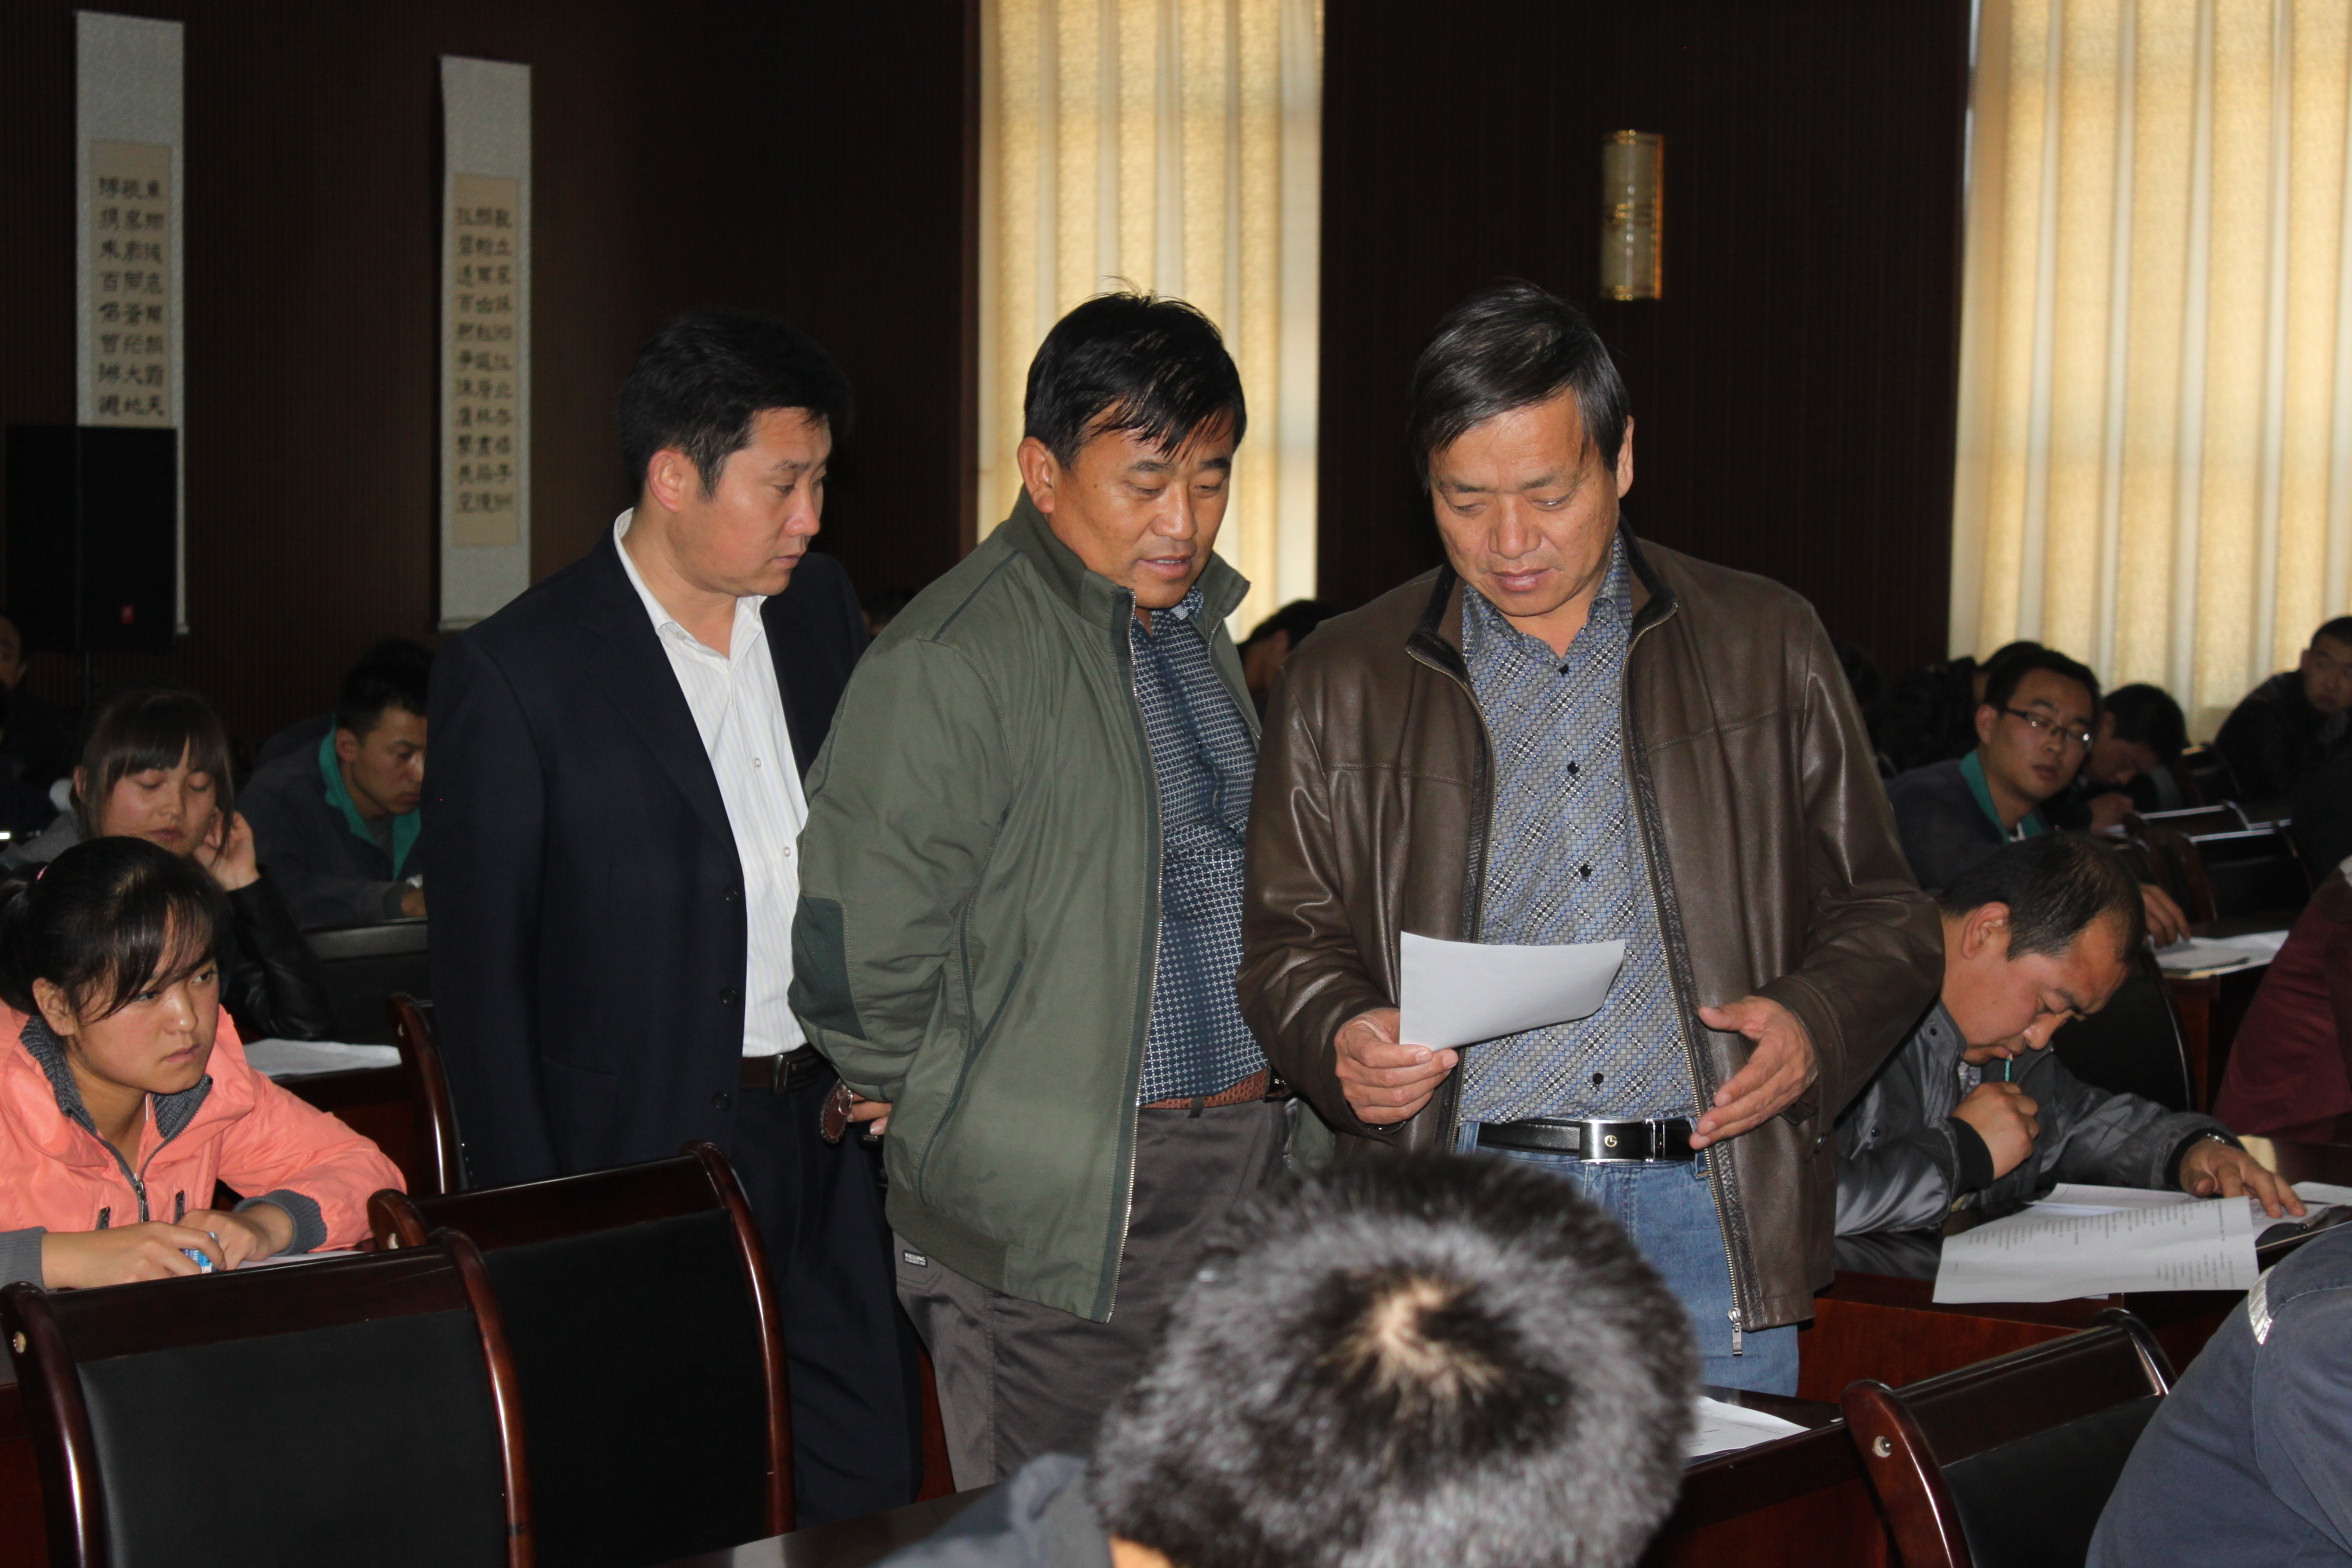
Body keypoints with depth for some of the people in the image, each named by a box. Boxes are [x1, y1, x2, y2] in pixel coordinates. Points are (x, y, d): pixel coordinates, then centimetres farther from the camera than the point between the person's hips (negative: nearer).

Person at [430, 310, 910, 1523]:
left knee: (871, 1493, 9)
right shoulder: (516, 673, -12)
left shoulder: (821, 609, 6)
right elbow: (481, 975, -8)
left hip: (824, 1135, 5)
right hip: (649, 1155, -5)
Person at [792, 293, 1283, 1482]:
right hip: (1054, 1209, -8)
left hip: (1239, 1168, 8)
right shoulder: (945, 665, -15)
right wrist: (951, 1113, -2)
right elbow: (860, 959, -16)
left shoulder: (1194, 623, 13)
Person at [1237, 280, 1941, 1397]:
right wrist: (1339, 1040, -8)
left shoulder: (1766, 646, 11)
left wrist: (1814, 1023, -7)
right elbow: (1286, 937, 13)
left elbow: (1881, 914, 13)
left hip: (1712, 1207, 1)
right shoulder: (1342, 681, 11)